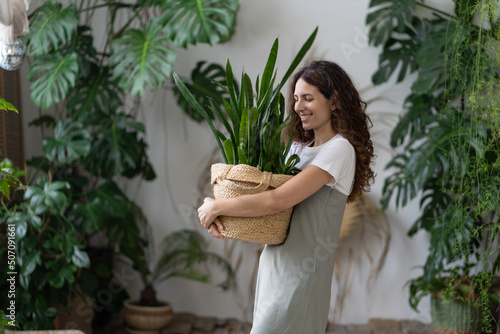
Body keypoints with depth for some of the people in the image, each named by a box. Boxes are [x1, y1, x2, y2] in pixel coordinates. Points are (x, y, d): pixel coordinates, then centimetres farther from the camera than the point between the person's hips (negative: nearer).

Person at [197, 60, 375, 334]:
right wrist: (215, 211, -8)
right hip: (273, 265, 8)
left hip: (301, 272, -8)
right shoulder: (300, 147, 15)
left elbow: (277, 200, -21)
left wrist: (216, 207, -12)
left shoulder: (339, 149, -13)